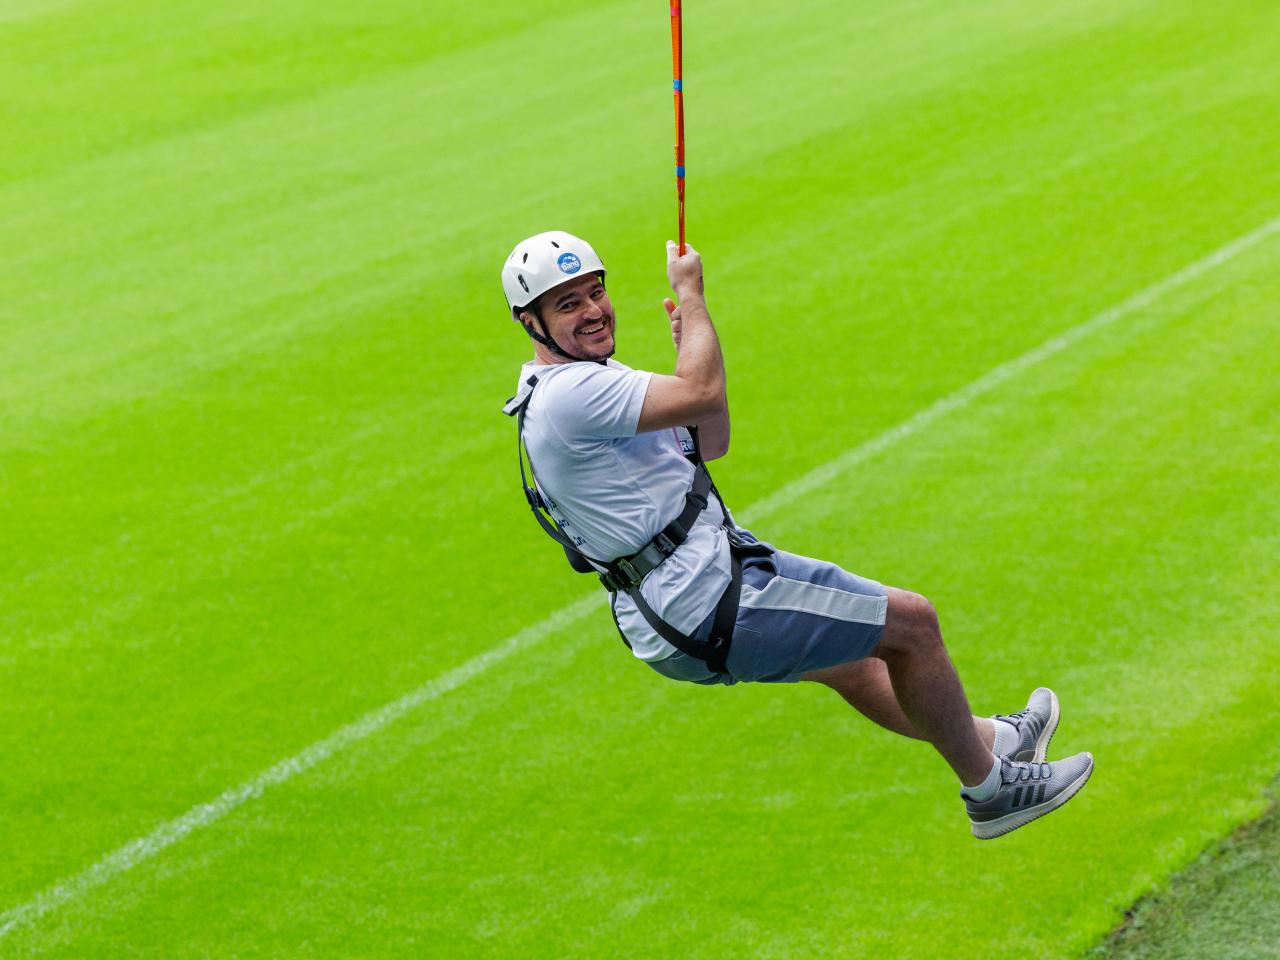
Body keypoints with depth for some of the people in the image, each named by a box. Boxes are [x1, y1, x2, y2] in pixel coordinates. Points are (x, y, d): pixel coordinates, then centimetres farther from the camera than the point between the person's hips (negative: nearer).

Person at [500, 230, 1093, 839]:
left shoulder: (591, 381, 14)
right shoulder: (570, 394, -22)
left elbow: (709, 443, 19)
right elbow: (702, 394, -29)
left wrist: (689, 347, 5)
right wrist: (689, 295, -14)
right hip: (706, 614, -11)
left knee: (845, 662, 31)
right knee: (910, 620, -2)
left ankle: (990, 737, 52)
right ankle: (989, 787, 14)